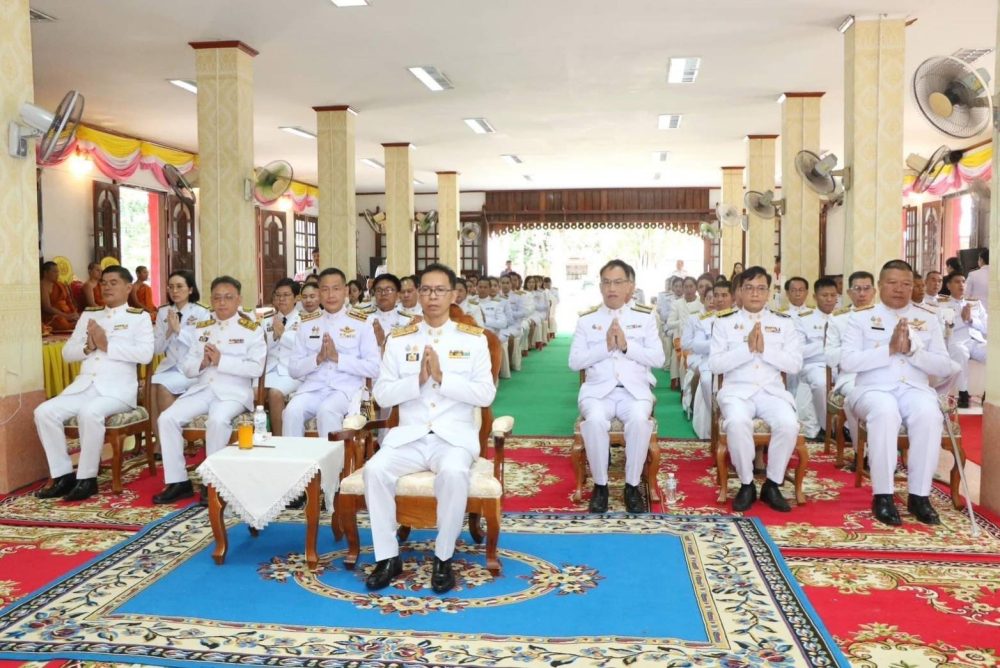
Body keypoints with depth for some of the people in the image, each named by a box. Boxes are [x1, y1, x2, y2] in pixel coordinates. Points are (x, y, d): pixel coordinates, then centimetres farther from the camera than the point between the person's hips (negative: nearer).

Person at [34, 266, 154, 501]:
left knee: (89, 412, -34)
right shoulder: (88, 315, 20)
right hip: (84, 385, 6)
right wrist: (88, 347, -5)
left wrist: (107, 345, -13)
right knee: (44, 412, -16)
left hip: (118, 387, -6)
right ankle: (63, 475, -6)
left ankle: (87, 478, -19)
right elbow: (67, 352, 17)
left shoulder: (139, 317, 4)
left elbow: (145, 354, -12)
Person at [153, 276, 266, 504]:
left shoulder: (252, 329, 0)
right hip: (202, 389, 5)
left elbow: (256, 368, -11)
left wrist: (221, 361, -17)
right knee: (167, 418, -17)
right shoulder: (200, 329, 16)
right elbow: (186, 367, 14)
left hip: (234, 391, -5)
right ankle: (178, 481, -8)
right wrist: (202, 363, -10)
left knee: (217, 420, -35)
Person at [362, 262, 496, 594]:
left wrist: (442, 377, -15)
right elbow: (382, 394, 3)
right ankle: (387, 557, -10)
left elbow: (486, 394, -4)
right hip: (408, 435, 2)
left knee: (454, 473, -34)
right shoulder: (398, 339, 10)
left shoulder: (473, 338, 5)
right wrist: (418, 380, -13)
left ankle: (443, 558, -14)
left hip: (454, 436, -2)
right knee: (375, 470, -26)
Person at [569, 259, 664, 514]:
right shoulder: (586, 319, 9)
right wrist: (605, 347, -12)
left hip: (635, 389, 0)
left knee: (639, 419, -33)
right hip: (598, 389, 0)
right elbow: (574, 362, 1)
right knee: (594, 420, -33)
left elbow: (658, 359, 1)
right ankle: (600, 485, -13)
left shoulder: (645, 317, 10)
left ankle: (632, 485, -14)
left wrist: (626, 345, -12)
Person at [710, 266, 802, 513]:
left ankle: (772, 485, -8)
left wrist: (764, 349, -11)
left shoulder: (784, 323, 12)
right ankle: (746, 485, -13)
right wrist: (747, 348, -13)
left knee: (788, 424, -30)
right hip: (737, 390, -1)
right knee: (737, 422, -35)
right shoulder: (724, 322, 9)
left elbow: (795, 364, 2)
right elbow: (715, 365, -2)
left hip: (772, 391, 2)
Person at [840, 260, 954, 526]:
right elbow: (847, 362, -5)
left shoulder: (928, 318, 14)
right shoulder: (861, 316, 7)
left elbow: (945, 367, 8)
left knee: (929, 414, -32)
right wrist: (890, 349, -13)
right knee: (885, 411, -37)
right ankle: (882, 495, -25)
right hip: (873, 388, -2)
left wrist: (912, 351, -9)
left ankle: (919, 495, -19)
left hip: (916, 388, 2)